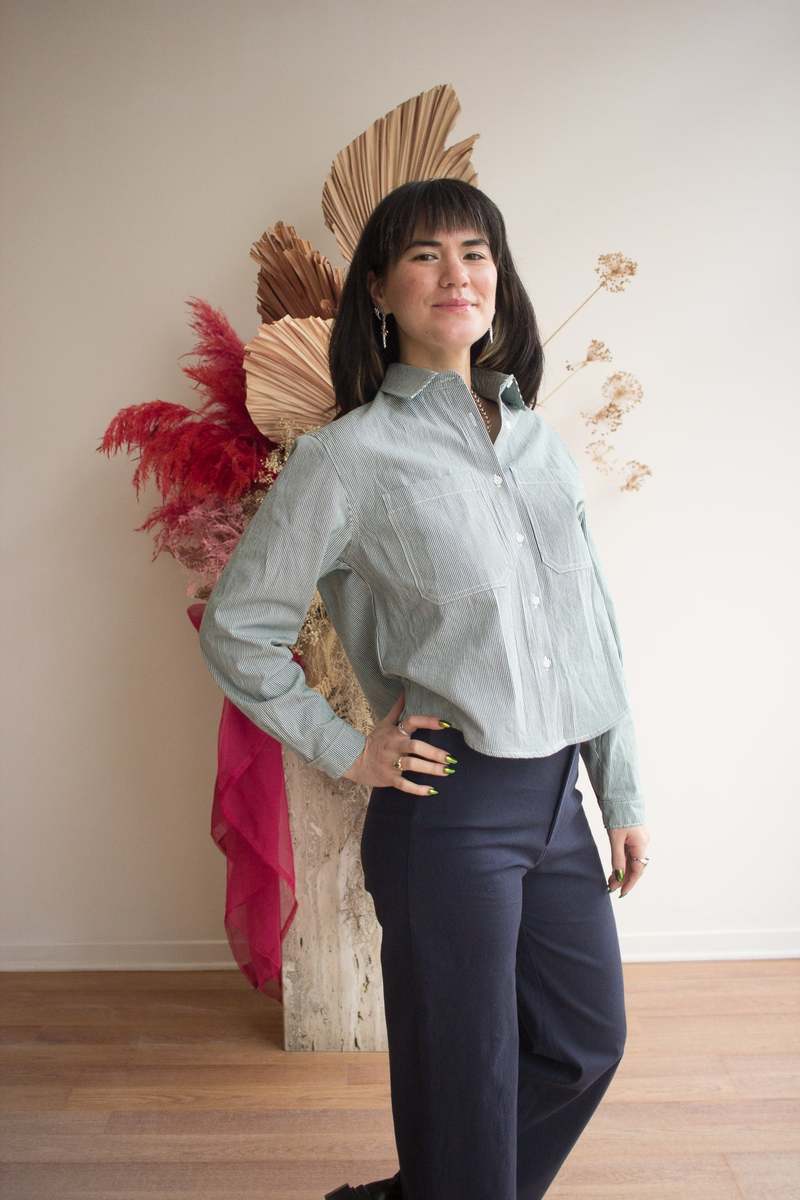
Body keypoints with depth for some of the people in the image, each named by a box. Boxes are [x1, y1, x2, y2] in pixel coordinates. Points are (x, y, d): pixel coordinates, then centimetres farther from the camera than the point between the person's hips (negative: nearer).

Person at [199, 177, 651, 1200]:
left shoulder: (539, 439, 8)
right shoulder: (349, 453, -9)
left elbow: (592, 624, 10)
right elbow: (236, 629, -5)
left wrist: (622, 793, 11)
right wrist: (347, 753, -6)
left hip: (558, 799, 7)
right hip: (448, 807, -6)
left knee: (587, 1040, 21)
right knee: (468, 1077, 9)